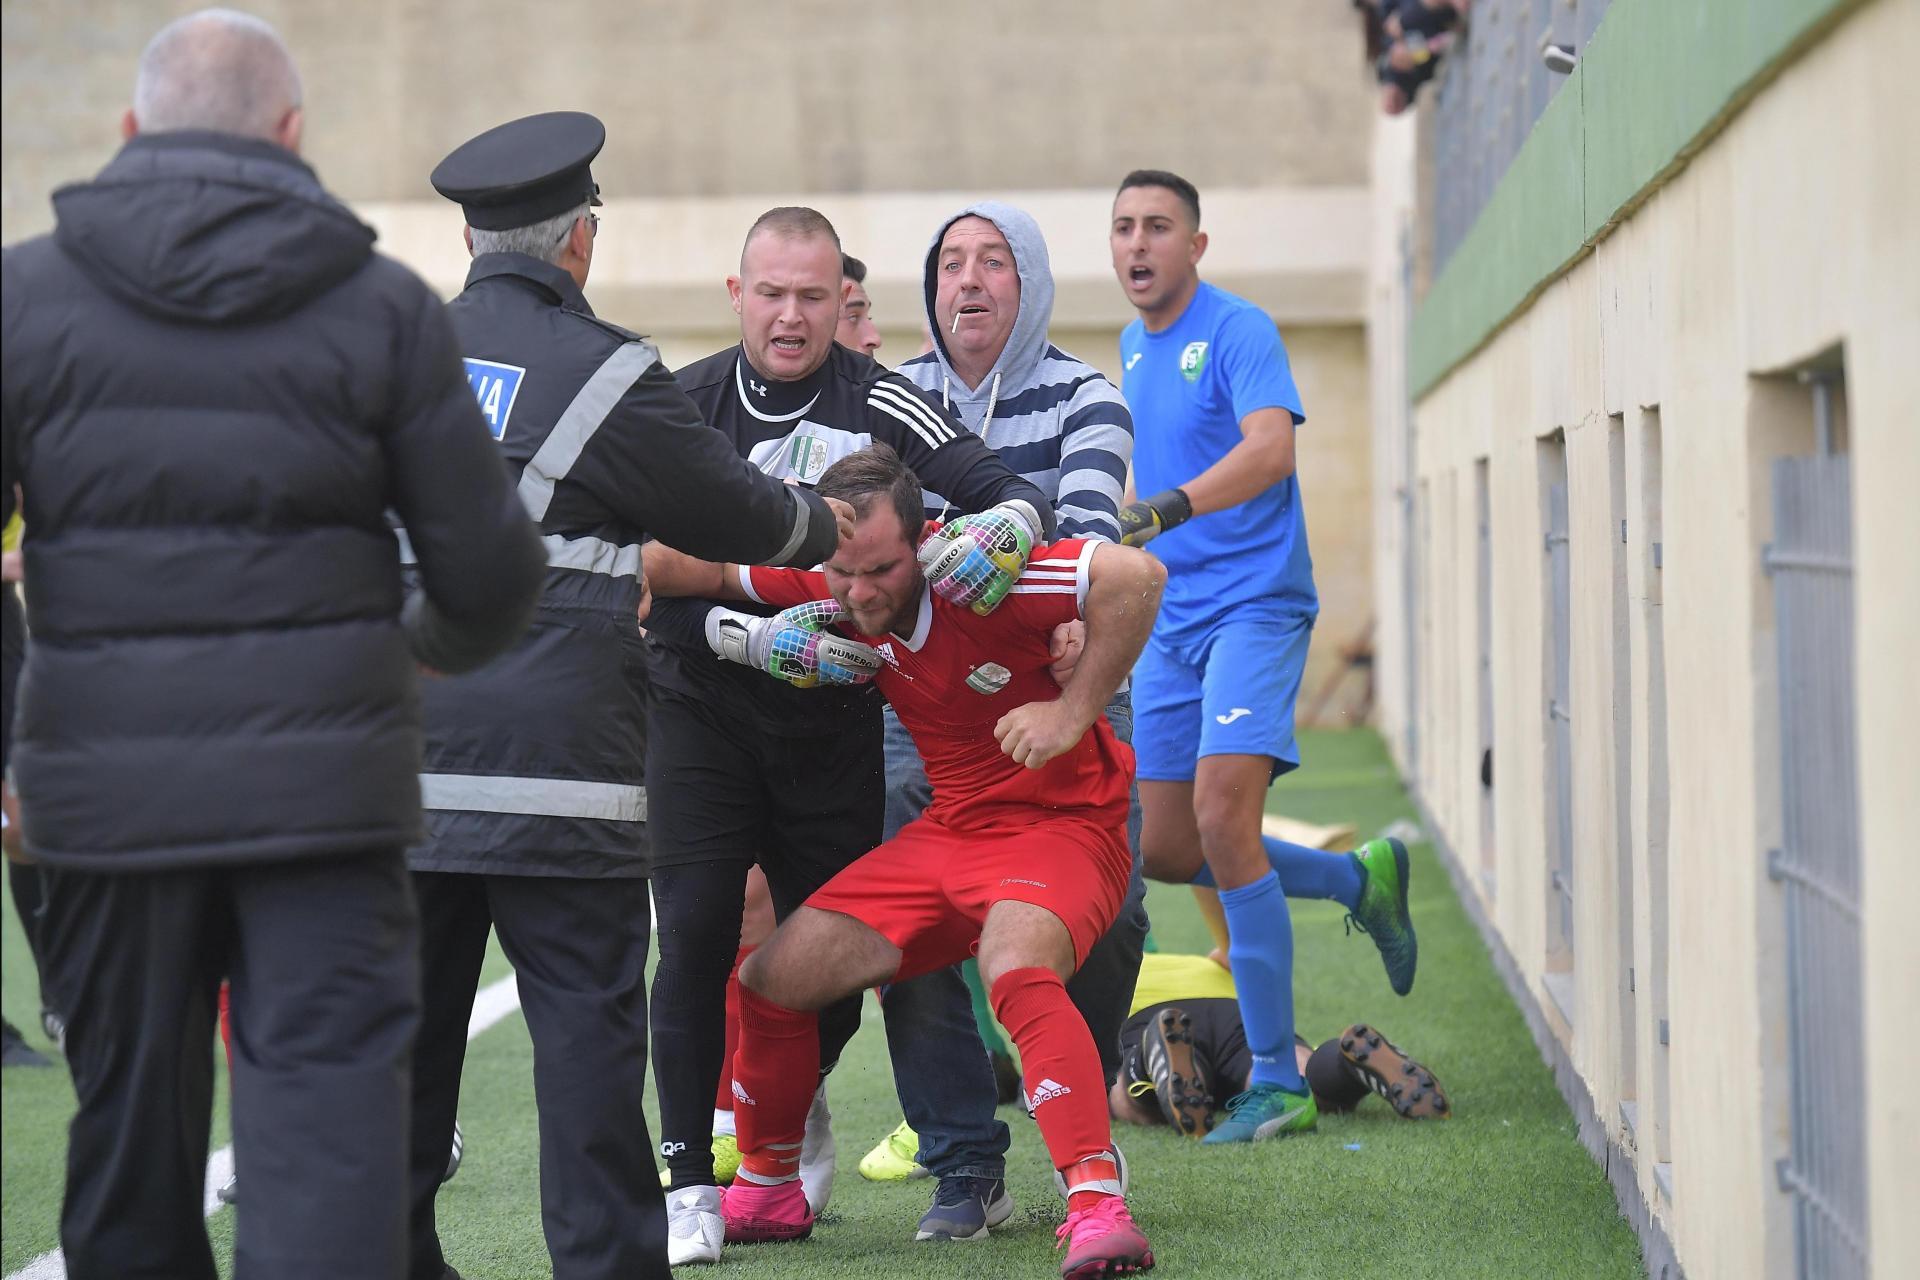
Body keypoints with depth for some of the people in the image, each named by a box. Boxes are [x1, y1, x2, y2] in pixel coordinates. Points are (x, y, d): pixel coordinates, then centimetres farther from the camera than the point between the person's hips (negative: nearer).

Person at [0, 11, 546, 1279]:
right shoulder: (383, 306, 2)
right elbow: (490, 573, 5)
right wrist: (438, 642, 27)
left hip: (105, 781, 1)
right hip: (323, 779, -1)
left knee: (130, 1127, 13)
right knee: (329, 1117, -3)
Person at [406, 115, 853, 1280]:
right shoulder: (610, 375, -6)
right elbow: (739, 514, 5)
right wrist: (835, 524, 27)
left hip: (404, 753, 5)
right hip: (554, 762, -5)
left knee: (411, 1016, 11)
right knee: (586, 1020, 1)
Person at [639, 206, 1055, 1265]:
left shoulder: (881, 406, -6)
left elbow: (1003, 488, -13)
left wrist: (1009, 523, -37)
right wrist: (743, 631, -26)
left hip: (833, 715, 1)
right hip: (697, 707, 0)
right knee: (693, 938, -11)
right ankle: (690, 1178, 0)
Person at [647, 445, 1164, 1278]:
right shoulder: (825, 584, -7)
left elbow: (1135, 576, -33)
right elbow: (692, 566, 5)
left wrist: (1073, 711, -29)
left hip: (1065, 825, -7)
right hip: (950, 830, 7)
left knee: (1017, 971, -38)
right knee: (771, 979, 2)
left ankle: (1097, 1206, -35)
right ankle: (766, 1193, 25)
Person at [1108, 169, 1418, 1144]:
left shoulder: (1238, 332, -11)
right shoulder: (1135, 348, 14)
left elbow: (1269, 449, -29)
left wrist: (1164, 511, -41)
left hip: (1253, 605, -8)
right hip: (1171, 619, 8)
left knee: (1222, 818, -21)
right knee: (1166, 851, 5)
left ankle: (1276, 1082, -14)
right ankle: (1359, 880, 29)